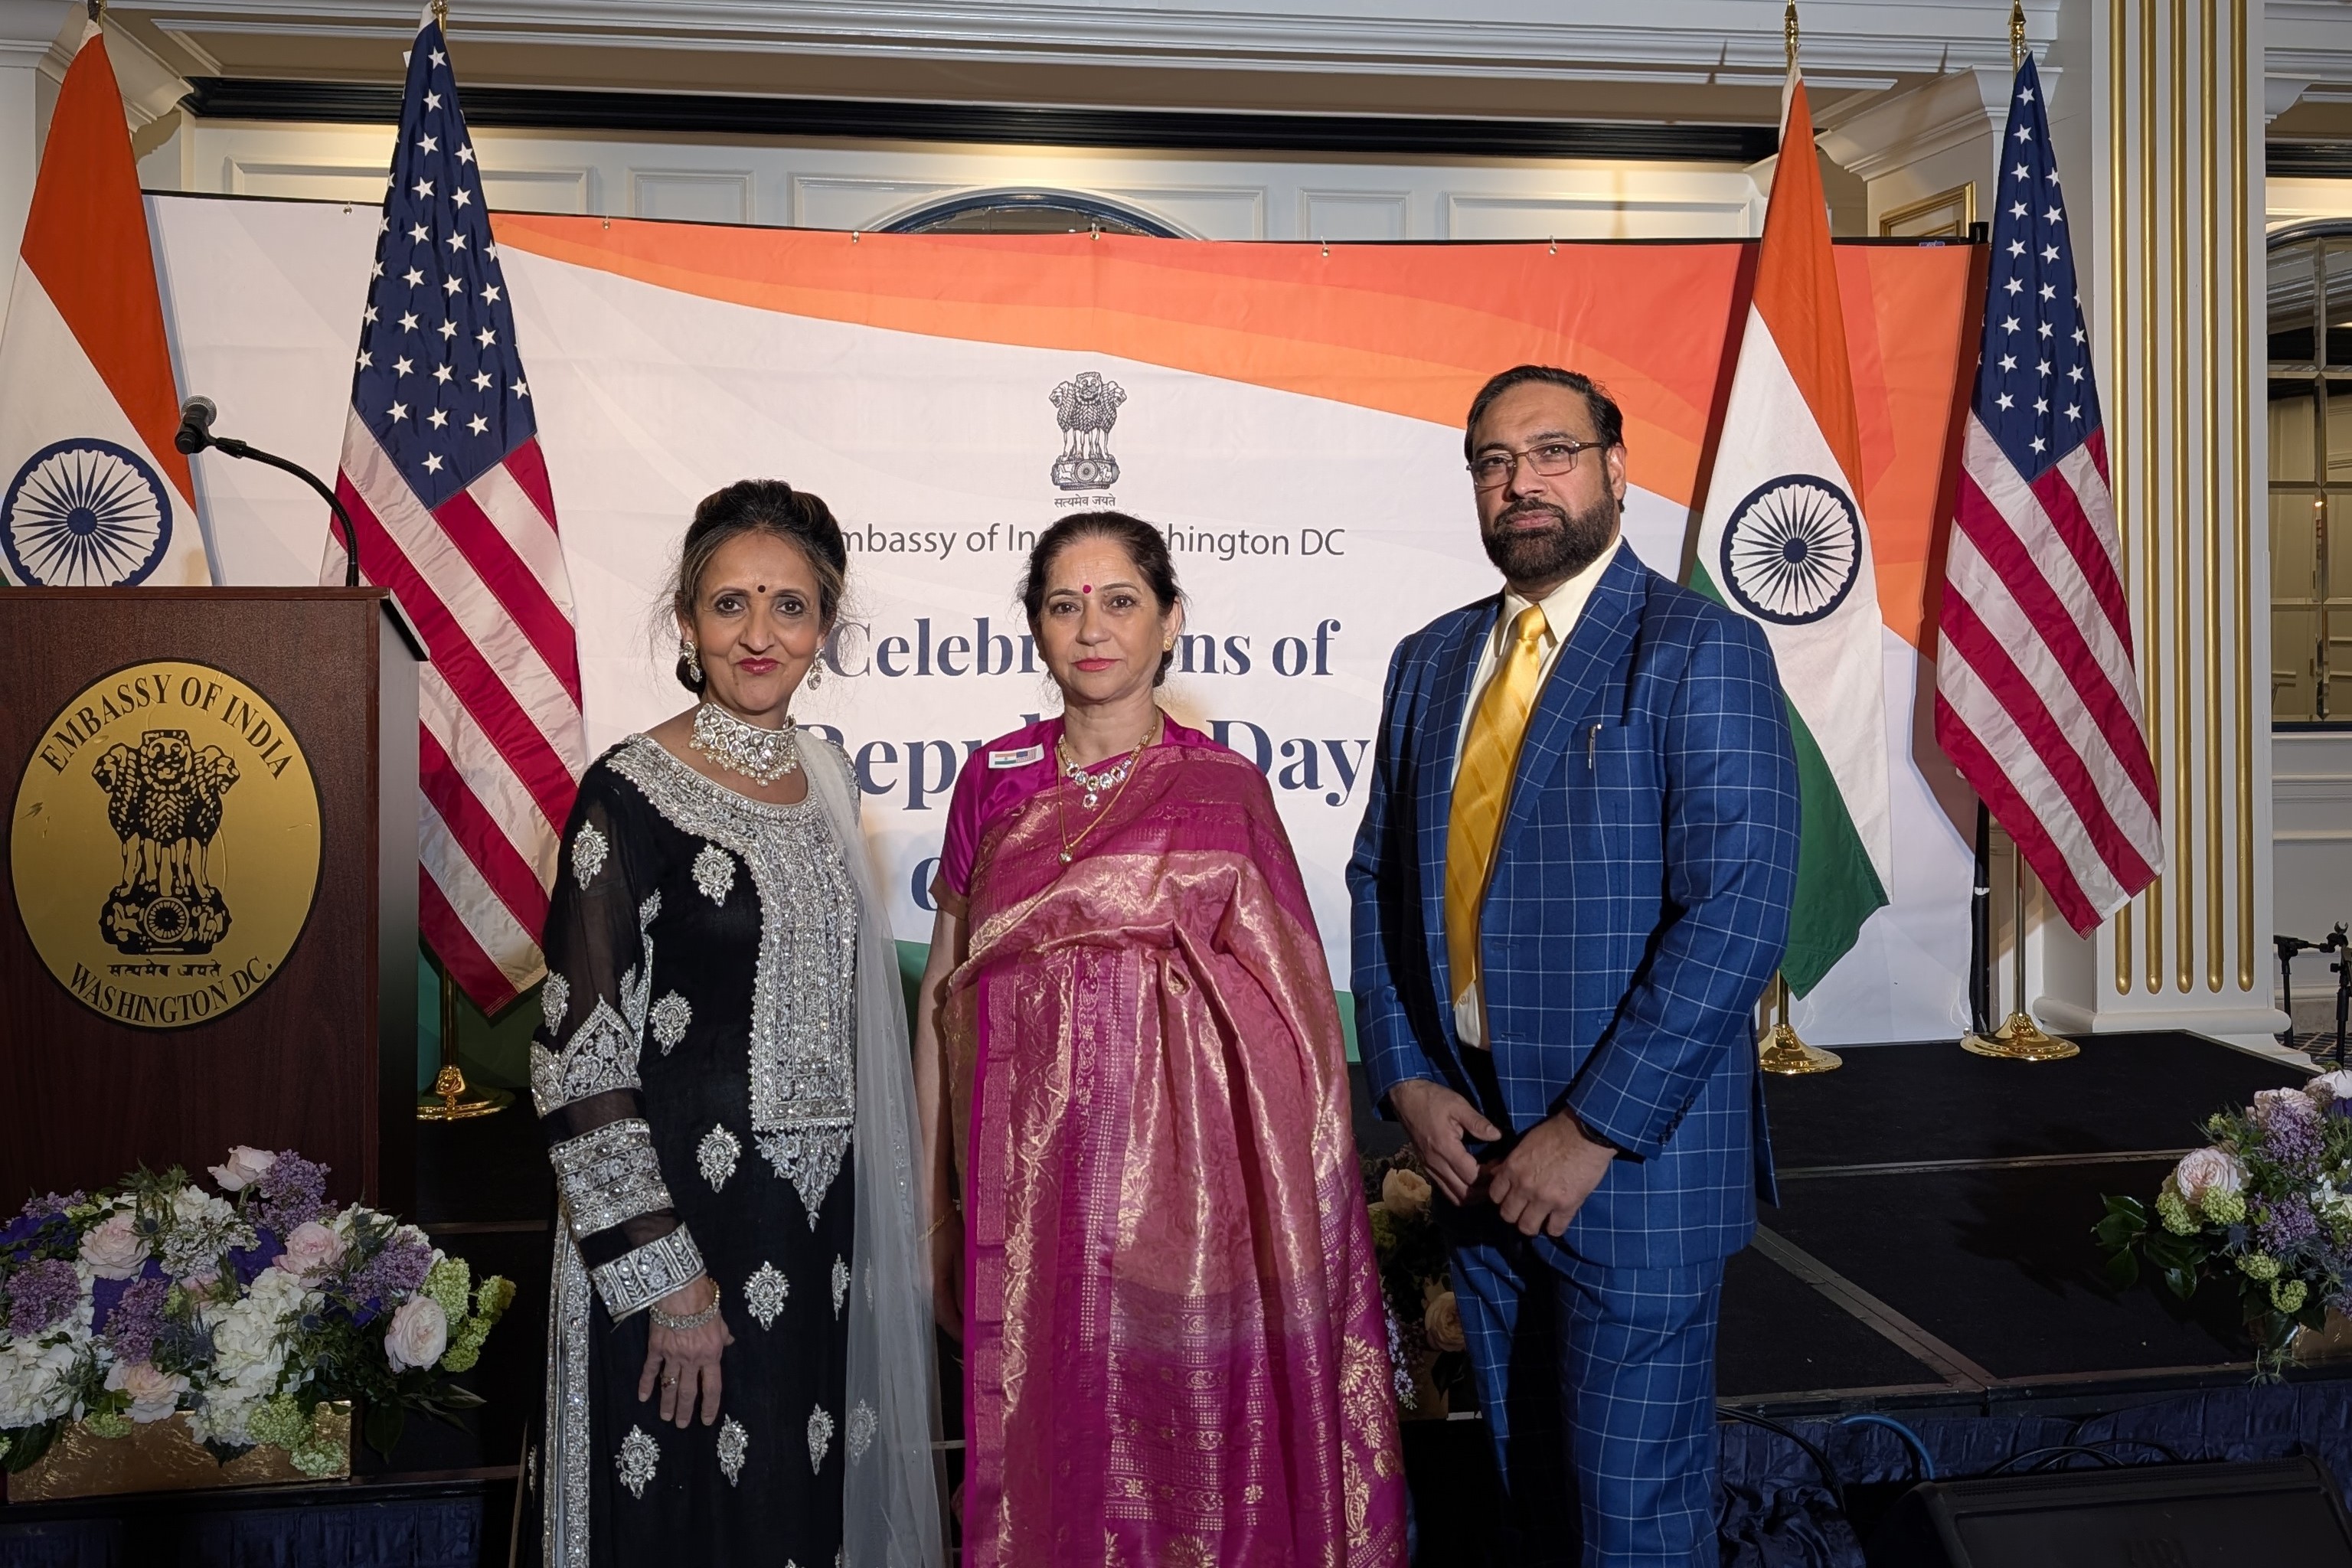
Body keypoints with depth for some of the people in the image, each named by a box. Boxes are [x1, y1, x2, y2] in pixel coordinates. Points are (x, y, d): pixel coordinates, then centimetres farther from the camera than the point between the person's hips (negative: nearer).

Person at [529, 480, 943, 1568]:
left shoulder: (823, 778, 7)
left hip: (822, 1217, 6)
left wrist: (864, 1217, 13)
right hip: (686, 1222, -6)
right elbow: (578, 1060, -15)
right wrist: (662, 1276, -17)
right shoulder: (631, 793, -13)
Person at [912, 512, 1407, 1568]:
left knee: (1181, 1433, 8)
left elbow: (1286, 1000, 0)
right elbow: (944, 984, 7)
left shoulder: (1226, 789, -1)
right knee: (1038, 1439, 12)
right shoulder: (995, 779, 5)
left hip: (1177, 1170, -2)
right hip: (1025, 1162, 2)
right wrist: (928, 1192, 5)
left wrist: (1282, 1199, -6)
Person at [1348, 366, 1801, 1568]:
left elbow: (1737, 912, -18)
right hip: (1473, 1150, 6)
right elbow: (1379, 877, 12)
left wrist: (1592, 1130, -19)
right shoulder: (1431, 661, 11)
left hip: (1635, 1158, -5)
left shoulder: (1701, 652, -10)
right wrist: (1404, 1078, -1)